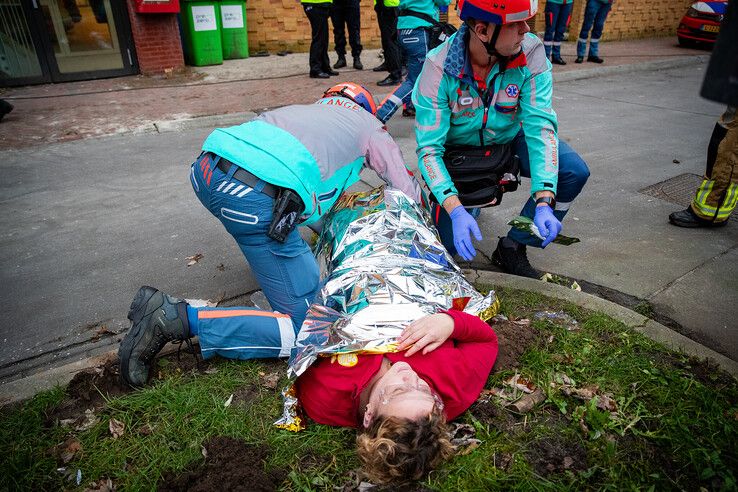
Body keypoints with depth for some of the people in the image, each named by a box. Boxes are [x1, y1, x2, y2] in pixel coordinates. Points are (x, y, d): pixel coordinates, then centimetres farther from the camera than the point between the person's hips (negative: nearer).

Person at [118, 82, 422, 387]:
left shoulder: (305, 108, 36)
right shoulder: (368, 124, 21)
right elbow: (410, 196, 26)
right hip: (256, 201, -8)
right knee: (304, 329, 0)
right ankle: (179, 318, -6)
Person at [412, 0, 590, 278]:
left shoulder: (531, 54, -23)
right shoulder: (439, 68, -28)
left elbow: (540, 125, -27)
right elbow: (429, 148, -29)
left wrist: (543, 202, -39)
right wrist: (456, 210, -42)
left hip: (509, 140, 3)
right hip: (459, 150, -2)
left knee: (574, 172, -22)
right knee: (451, 242, -13)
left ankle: (512, 248, -6)